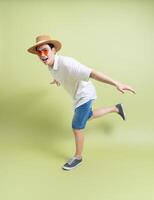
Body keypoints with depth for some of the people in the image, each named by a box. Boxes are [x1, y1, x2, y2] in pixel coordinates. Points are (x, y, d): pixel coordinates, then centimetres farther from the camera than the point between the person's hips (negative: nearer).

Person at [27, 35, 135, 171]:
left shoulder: (66, 63, -36)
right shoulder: (50, 64, -8)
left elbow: (92, 73, -43)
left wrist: (117, 84, -50)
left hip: (85, 96, -9)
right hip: (79, 96, 9)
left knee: (77, 128, 1)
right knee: (88, 117, 30)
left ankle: (78, 157, 24)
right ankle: (115, 109, 46)